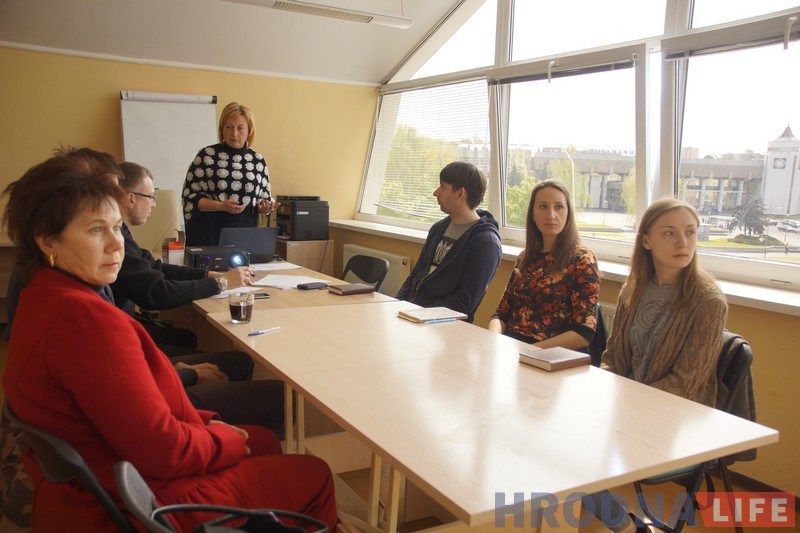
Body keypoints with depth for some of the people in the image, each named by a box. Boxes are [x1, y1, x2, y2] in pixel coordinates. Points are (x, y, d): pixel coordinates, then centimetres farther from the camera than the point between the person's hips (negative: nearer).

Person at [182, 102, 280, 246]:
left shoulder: (258, 160, 6)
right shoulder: (207, 155, -2)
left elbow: (264, 197, 15)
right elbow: (190, 197, -3)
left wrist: (264, 207, -8)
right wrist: (222, 206, -16)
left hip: (246, 234, 2)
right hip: (209, 234, -2)